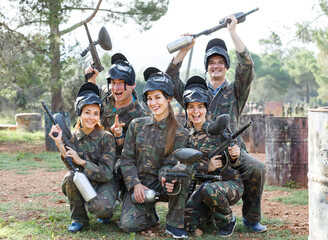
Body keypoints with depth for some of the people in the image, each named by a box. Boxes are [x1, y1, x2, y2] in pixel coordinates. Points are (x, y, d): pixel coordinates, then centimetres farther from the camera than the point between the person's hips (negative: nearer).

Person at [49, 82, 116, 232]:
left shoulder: (106, 137, -10)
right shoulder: (73, 137, -1)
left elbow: (106, 173, -15)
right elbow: (73, 167, -15)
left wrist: (81, 161, -27)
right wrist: (60, 144, -27)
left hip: (104, 184, -3)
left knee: (99, 207, -34)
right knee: (70, 177, -30)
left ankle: (105, 212, 6)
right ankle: (79, 219, -8)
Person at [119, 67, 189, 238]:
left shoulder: (179, 133, -3)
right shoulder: (136, 125, 4)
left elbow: (171, 163, -8)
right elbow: (127, 159, 3)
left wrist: (167, 177, -32)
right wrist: (136, 184, -12)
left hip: (162, 186, -1)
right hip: (139, 184, 2)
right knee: (129, 225, -23)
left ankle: (174, 223, -19)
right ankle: (149, 213, 14)